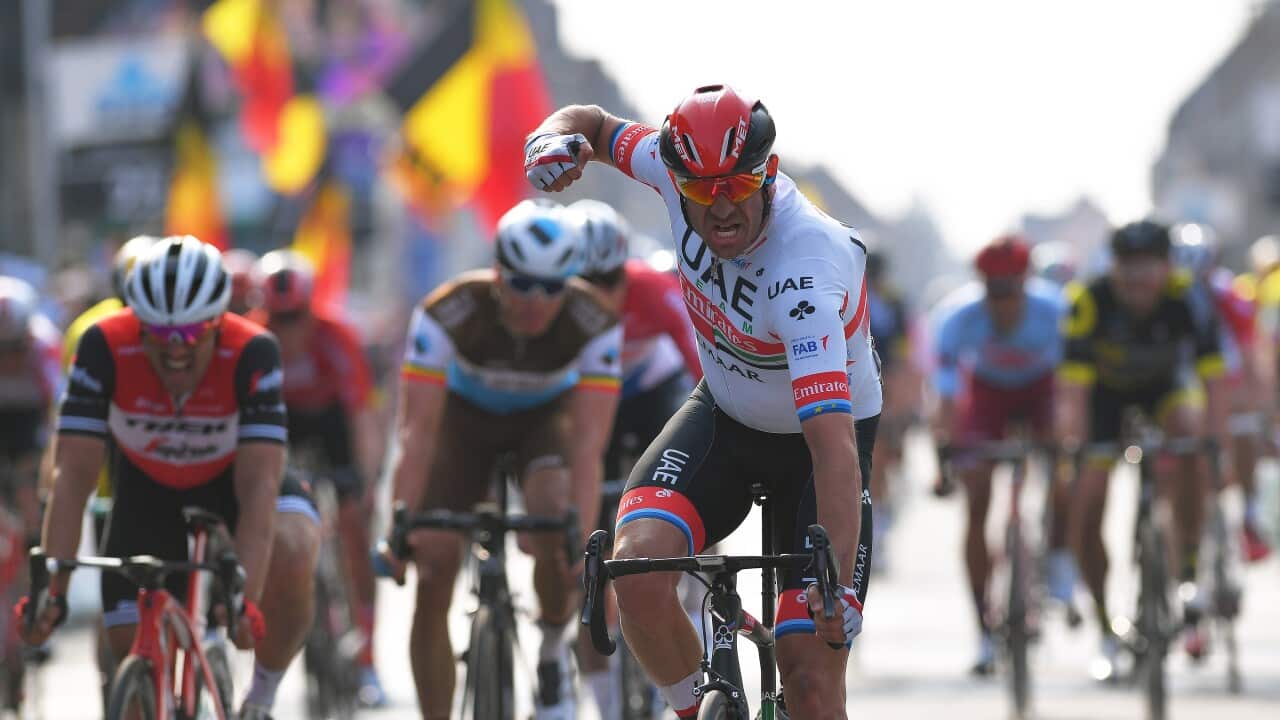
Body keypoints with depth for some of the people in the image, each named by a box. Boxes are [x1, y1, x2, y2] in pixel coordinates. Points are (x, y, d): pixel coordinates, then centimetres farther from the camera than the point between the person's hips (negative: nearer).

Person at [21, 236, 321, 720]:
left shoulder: (252, 353, -35)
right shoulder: (106, 348, -32)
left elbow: (258, 484, -39)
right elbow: (73, 475, -32)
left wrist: (246, 595, -50)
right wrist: (51, 589, -40)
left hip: (232, 475, -1)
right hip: (147, 485, 2)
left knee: (290, 557, -32)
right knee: (132, 649, -11)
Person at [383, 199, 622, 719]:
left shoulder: (595, 324, -33)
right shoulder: (446, 314, -35)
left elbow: (588, 445, -37)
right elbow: (417, 434, -37)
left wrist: (583, 535, -49)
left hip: (547, 413, 0)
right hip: (466, 412, 0)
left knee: (554, 523, -30)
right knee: (433, 571, -10)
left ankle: (553, 652, -3)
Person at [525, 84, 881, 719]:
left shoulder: (807, 274, -37)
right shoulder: (684, 169, -19)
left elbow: (834, 442, -44)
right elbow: (594, 125, 2)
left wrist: (840, 582, -53)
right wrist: (556, 139, -23)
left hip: (813, 435, -4)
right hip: (724, 414, 4)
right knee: (638, 565, -26)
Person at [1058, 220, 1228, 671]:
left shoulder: (1188, 299, -30)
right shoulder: (1089, 302, -32)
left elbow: (1212, 380, -33)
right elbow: (1072, 391, -35)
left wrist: (1219, 445, -45)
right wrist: (1070, 450, -46)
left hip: (1165, 384, 0)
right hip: (1105, 392, 0)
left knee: (1188, 430, -34)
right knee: (1085, 516, -10)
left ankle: (1189, 568, -21)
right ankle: (1106, 630, 11)